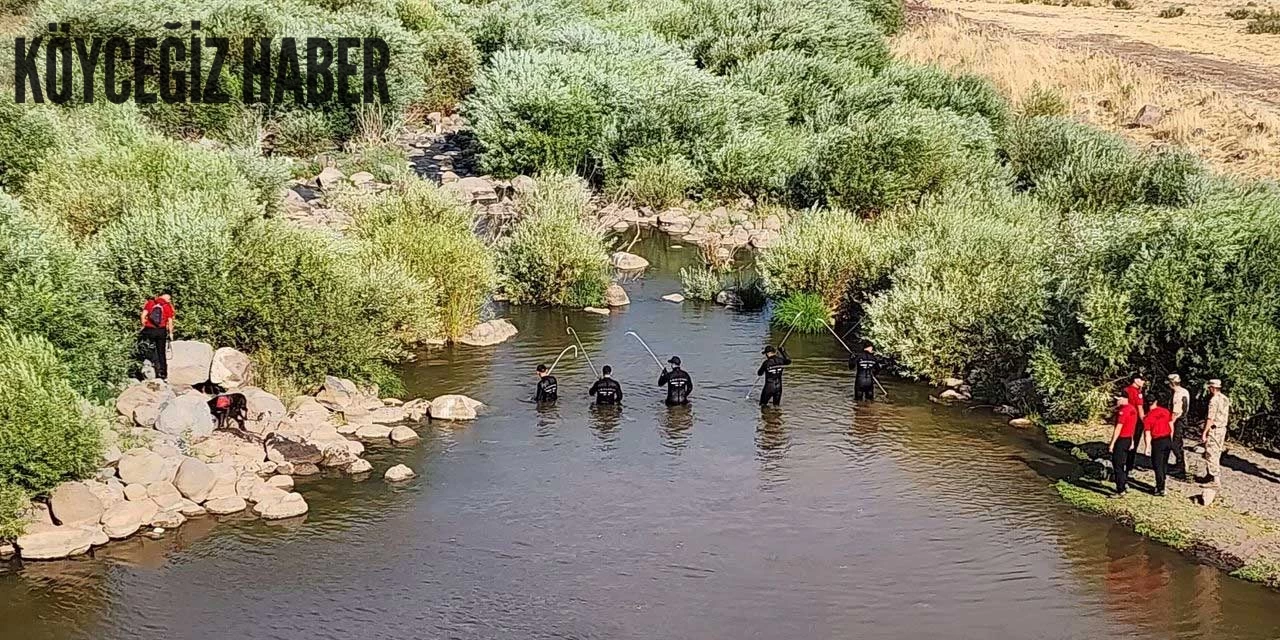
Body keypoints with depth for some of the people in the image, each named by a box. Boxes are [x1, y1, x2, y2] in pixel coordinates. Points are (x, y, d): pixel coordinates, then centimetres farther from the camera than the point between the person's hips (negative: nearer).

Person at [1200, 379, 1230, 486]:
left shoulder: (1214, 400, -19)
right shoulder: (1225, 399, 8)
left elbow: (1210, 418, -22)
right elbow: (1227, 415, 15)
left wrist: (1204, 432, -19)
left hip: (1214, 429, -9)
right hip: (1223, 428, 9)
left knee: (1211, 454, -3)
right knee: (1217, 453, 18)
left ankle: (1215, 479, -4)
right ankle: (1215, 474, 27)